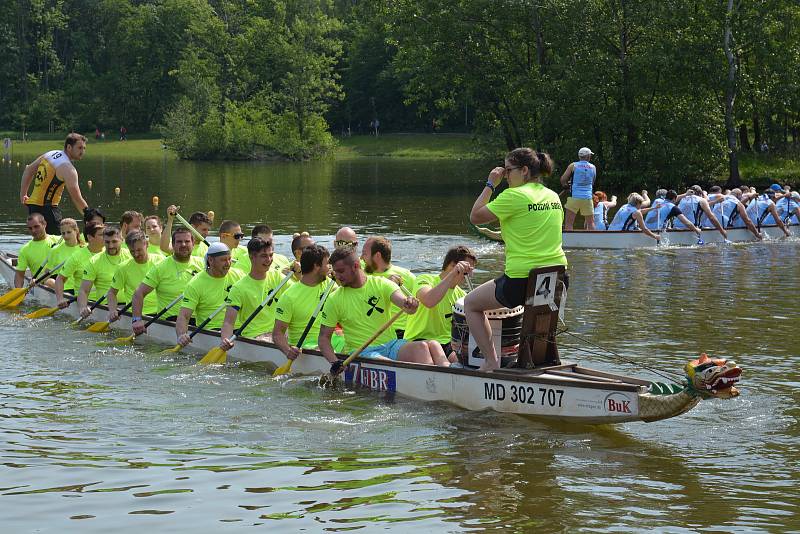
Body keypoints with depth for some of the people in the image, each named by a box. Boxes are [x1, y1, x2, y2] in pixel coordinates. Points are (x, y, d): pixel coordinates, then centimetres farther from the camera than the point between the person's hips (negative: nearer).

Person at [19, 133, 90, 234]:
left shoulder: (51, 154, 12)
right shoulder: (68, 168, -15)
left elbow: (29, 170, 22)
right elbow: (76, 198, -19)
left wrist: (23, 195, 26)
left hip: (33, 204, 9)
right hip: (46, 208, -9)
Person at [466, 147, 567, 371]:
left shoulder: (514, 196, -13)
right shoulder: (554, 196, 10)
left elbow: (475, 217, -6)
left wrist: (490, 184, 2)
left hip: (522, 280, -7)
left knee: (471, 303, 14)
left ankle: (491, 361, 5)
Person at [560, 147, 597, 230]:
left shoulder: (573, 166, -1)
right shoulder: (593, 167, 6)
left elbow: (563, 180, -3)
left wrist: (565, 184, 17)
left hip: (574, 197, -2)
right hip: (587, 198, 2)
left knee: (568, 223, -1)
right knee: (590, 222, 12)